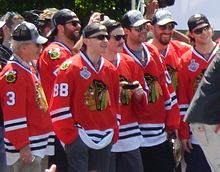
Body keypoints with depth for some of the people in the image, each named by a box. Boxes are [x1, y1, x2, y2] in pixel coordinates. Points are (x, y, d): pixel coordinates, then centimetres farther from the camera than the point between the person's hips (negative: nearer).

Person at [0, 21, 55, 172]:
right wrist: (23, 147, -22)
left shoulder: (28, 69, 16)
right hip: (27, 149, -10)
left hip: (40, 147, 10)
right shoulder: (13, 74, -16)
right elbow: (13, 116, -21)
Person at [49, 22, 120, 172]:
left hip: (104, 141, 6)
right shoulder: (70, 68, -10)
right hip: (79, 138, -6)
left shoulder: (110, 70, 10)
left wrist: (114, 134, 12)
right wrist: (70, 136, -12)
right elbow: (59, 106, -12)